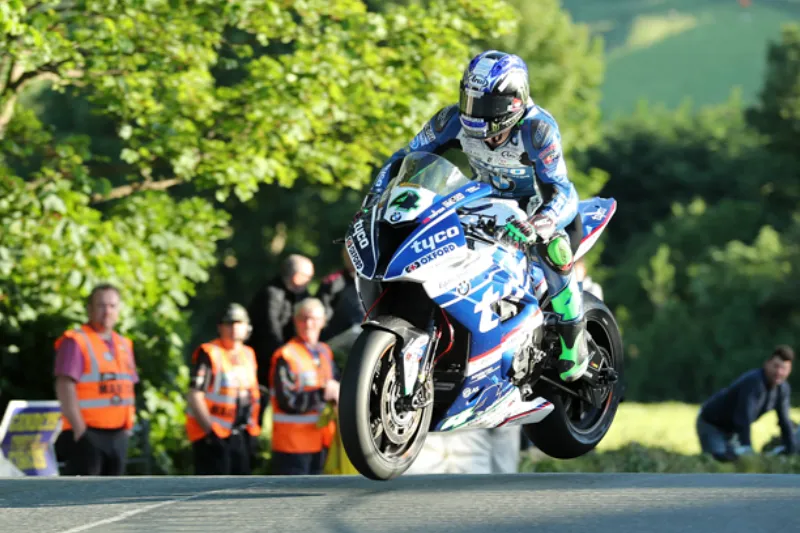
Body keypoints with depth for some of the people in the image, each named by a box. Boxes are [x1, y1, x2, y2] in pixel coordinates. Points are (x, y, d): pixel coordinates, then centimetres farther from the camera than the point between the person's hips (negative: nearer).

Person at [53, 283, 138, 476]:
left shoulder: (124, 345, 16)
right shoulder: (75, 342, -7)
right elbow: (65, 387, -14)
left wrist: (129, 426, 11)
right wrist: (79, 429, -18)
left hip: (118, 436, 7)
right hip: (87, 436, -7)